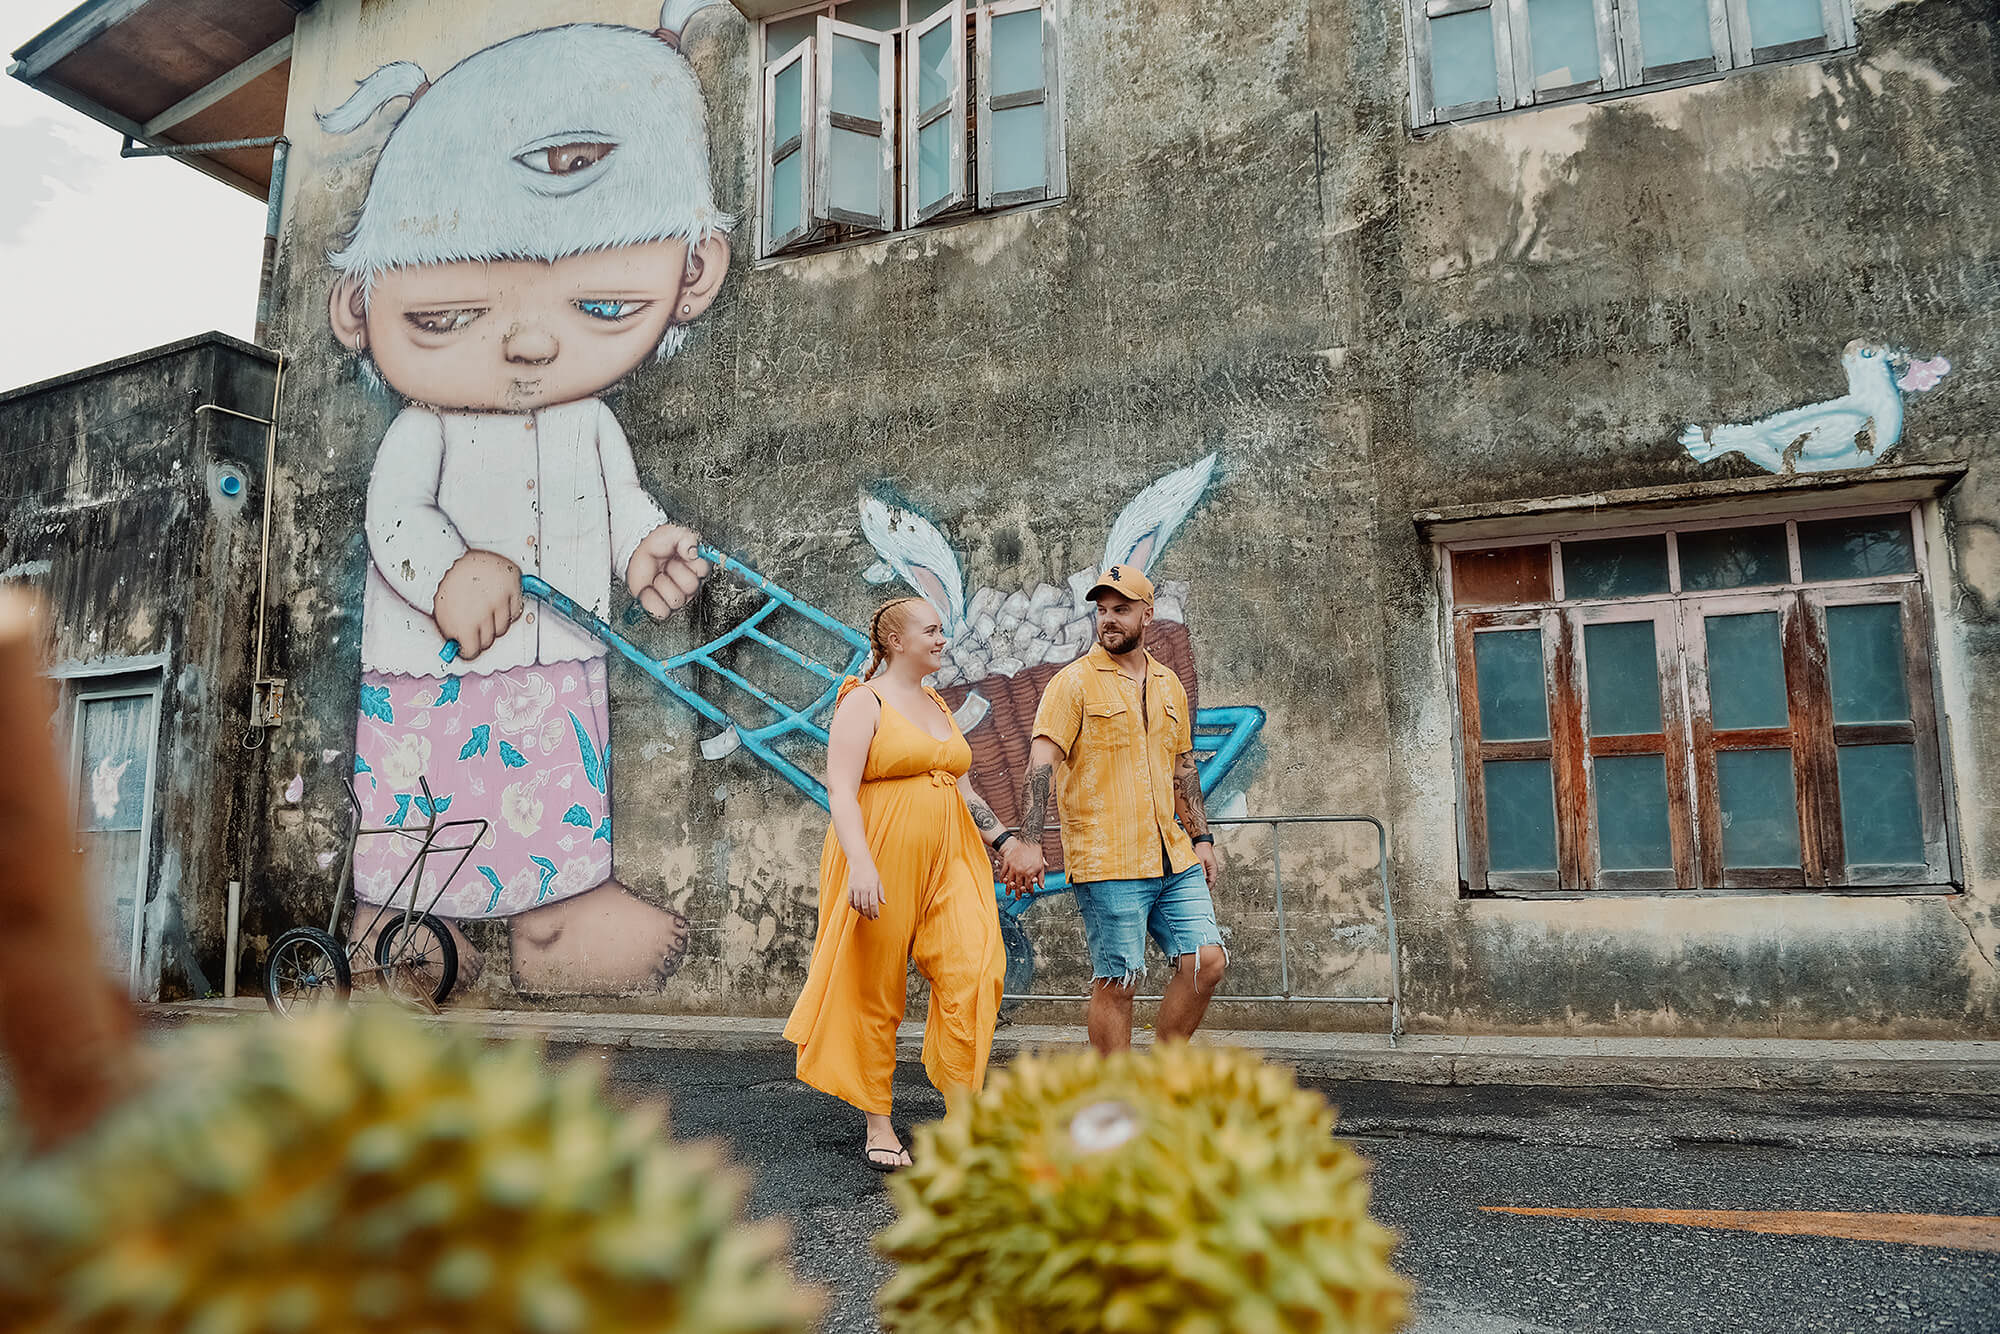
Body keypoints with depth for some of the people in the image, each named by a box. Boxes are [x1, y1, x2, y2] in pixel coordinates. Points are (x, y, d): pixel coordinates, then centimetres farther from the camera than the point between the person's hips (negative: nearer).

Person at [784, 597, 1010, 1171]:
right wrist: (861, 865, -26)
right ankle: (879, 1127, 19)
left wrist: (1004, 840, 17)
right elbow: (840, 790, -14)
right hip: (882, 862, -6)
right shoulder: (864, 702, -4)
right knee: (876, 992, 4)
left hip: (948, 861, 6)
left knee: (973, 971, -11)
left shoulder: (938, 704, 18)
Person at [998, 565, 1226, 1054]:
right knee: (1116, 983, -2)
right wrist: (1029, 841, -23)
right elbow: (1041, 766, -13)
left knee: (1207, 961, 2)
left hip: (1174, 857, 6)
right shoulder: (1074, 682, -4)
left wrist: (1201, 837, 18)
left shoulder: (1169, 685, 15)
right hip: (1107, 862, -6)